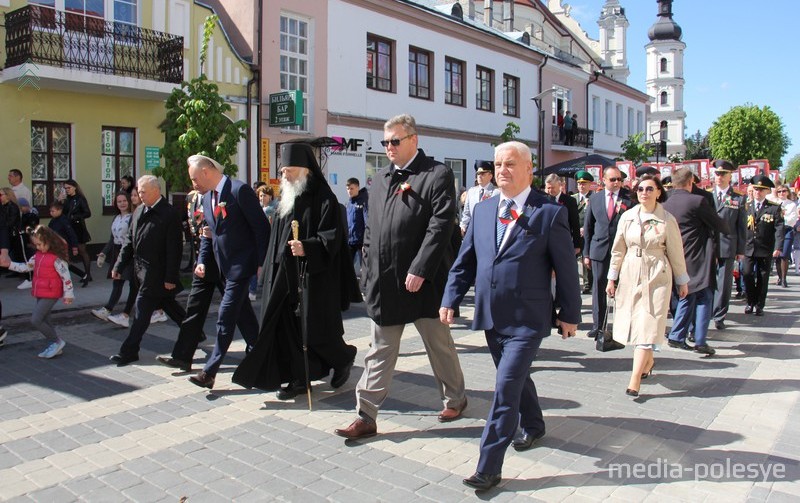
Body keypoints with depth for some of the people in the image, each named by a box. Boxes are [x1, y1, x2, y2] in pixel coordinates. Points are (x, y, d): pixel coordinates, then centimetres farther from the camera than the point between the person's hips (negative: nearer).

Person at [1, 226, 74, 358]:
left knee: (35, 320, -12)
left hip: (50, 294, -9)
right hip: (40, 293, 9)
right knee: (44, 321, 14)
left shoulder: (56, 258, -19)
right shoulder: (38, 255, 7)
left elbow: (66, 277, -18)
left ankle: (57, 341, 2)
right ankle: (53, 347, 24)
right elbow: (26, 267, 15)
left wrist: (68, 295, -15)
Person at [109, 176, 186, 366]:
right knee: (169, 306, 17)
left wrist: (171, 277, -18)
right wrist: (119, 266, 8)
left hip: (157, 273, -8)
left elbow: (174, 249, -16)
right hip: (142, 270, 8)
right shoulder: (138, 211, 9)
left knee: (141, 311, -4)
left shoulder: (169, 214, -15)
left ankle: (129, 352, 6)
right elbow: (129, 241, 14)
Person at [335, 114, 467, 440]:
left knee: (439, 345, 12)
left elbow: (441, 226, -16)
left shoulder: (437, 175, -7)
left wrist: (419, 270, -20)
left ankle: (455, 399, 34)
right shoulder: (380, 180, 13)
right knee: (380, 352, 10)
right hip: (383, 282, 6)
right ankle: (366, 417, 16)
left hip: (423, 281, -5)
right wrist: (371, 270, 9)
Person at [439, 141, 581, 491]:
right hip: (491, 318, 6)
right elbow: (465, 261, 11)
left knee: (506, 389, -8)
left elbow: (566, 268, -3)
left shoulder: (550, 213, -8)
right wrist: (450, 300, 2)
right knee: (515, 379, 22)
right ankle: (533, 426, 48)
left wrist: (570, 314, 1)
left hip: (527, 320, -6)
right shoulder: (482, 211, 7)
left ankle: (488, 467, 1)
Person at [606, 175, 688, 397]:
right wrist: (612, 278, 8)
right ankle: (648, 361, 37)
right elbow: (618, 250, 8)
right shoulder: (627, 217, 3)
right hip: (630, 274, 3)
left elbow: (676, 253, 3)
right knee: (633, 322, 10)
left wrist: (682, 281, 9)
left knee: (648, 326, -6)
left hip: (657, 277, -3)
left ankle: (634, 381, -7)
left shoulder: (667, 219, -4)